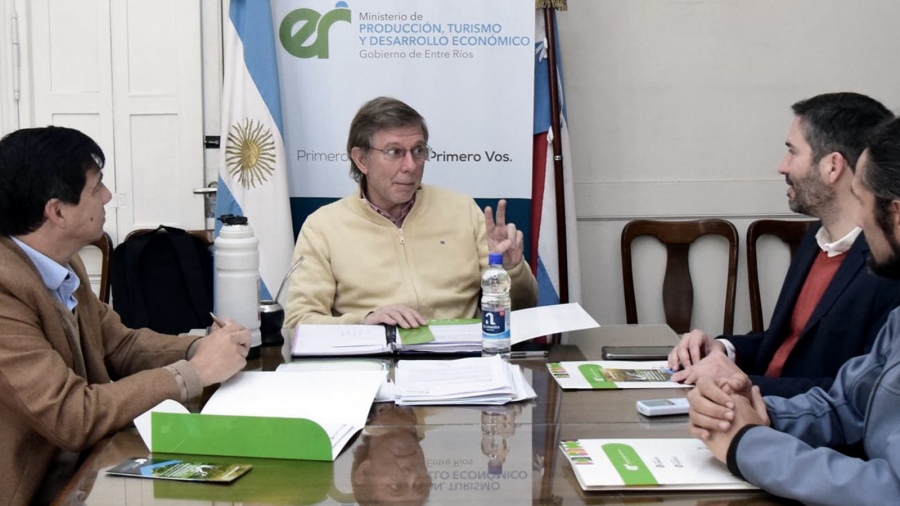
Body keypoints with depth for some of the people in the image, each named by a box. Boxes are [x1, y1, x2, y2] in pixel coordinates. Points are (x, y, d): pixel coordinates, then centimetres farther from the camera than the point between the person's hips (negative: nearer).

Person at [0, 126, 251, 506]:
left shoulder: (61, 265, 3)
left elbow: (120, 345, 12)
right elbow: (71, 418, -26)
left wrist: (199, 348, -7)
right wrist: (194, 371, -19)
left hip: (83, 469, 8)